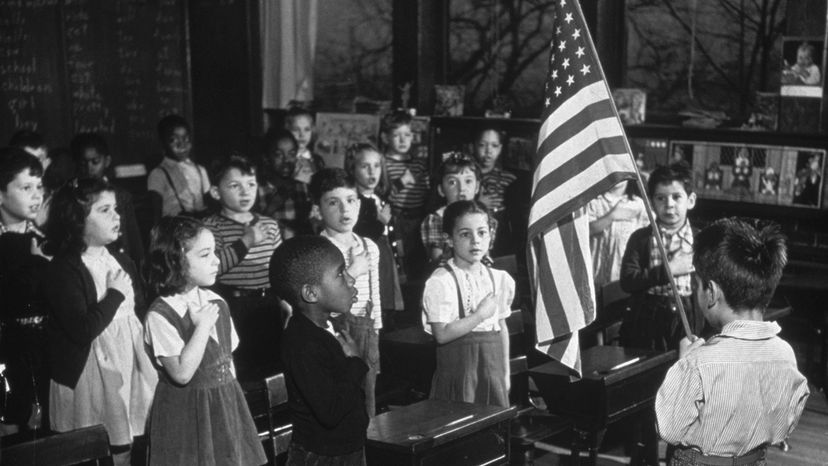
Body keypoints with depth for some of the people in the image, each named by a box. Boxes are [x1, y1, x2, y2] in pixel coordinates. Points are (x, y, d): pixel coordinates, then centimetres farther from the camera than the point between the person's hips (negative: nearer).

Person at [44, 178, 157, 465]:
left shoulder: (123, 262, 11)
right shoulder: (62, 270, -11)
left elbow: (142, 313, 11)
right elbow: (82, 330, -21)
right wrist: (115, 293, -12)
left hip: (132, 363, 6)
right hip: (92, 373, -6)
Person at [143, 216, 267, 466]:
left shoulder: (216, 303, 3)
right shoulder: (160, 315, -18)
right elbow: (182, 373, -23)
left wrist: (230, 392, 8)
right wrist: (202, 327, -22)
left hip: (227, 405, 6)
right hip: (187, 413, -6)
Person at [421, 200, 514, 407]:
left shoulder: (500, 279, 7)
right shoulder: (441, 282, -12)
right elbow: (442, 334, -18)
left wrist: (505, 372, 14)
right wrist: (481, 314, -17)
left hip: (492, 369, 5)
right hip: (459, 370, -5)